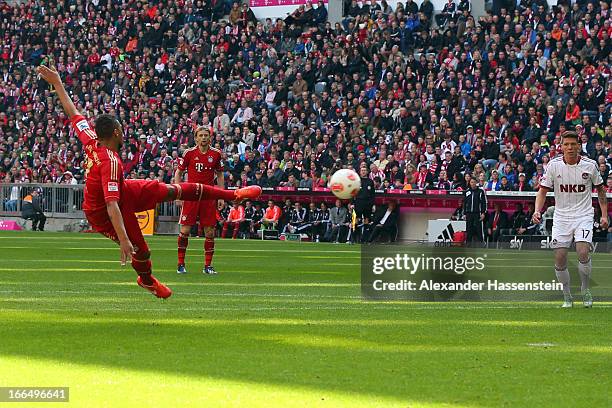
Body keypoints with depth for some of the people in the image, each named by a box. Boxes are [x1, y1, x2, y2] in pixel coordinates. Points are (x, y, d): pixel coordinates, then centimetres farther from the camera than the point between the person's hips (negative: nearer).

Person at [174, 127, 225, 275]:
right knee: (185, 230, -6)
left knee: (210, 231, 1)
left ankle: (208, 265, 9)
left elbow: (219, 176, 14)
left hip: (209, 197, 2)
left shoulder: (216, 154, 5)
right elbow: (178, 173, 6)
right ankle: (181, 264, 4)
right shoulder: (189, 153, -1)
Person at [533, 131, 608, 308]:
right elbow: (543, 190, 2)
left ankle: (585, 289, 4)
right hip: (561, 217, 1)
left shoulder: (589, 165, -4)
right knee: (560, 260, -4)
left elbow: (600, 188, 10)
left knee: (583, 253, -20)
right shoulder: (554, 165, -5)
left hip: (583, 216, -1)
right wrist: (537, 211, -14)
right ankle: (567, 297, 14)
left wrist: (604, 215, 6)